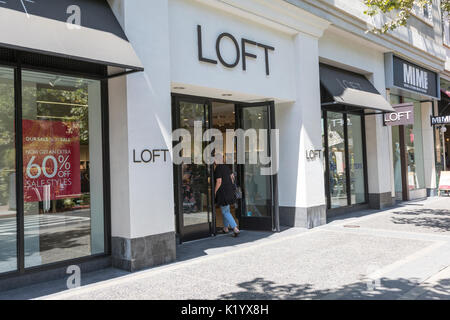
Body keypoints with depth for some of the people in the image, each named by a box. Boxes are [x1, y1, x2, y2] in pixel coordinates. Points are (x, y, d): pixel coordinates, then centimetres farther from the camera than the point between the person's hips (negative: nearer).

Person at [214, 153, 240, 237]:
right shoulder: (225, 167, 9)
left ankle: (236, 229, -11)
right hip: (229, 191, 9)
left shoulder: (217, 169, -16)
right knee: (225, 209, 20)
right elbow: (232, 176, 16)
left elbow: (219, 182, -20)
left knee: (225, 212, -2)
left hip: (223, 192, -8)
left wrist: (214, 192, -11)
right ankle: (225, 228, 31)